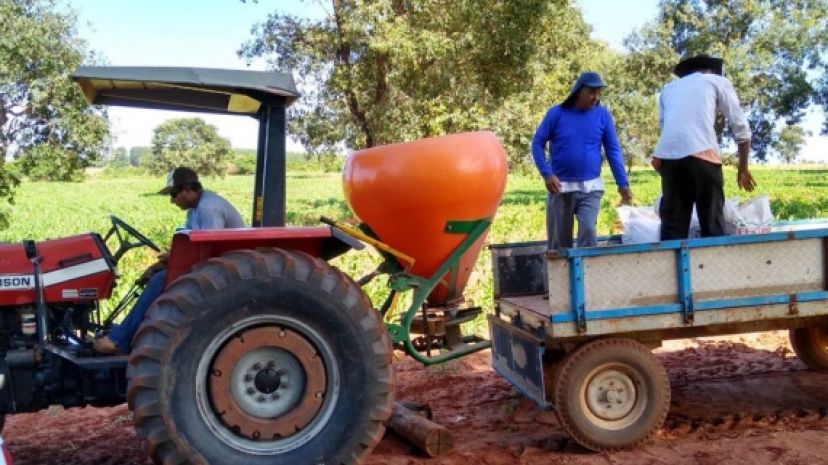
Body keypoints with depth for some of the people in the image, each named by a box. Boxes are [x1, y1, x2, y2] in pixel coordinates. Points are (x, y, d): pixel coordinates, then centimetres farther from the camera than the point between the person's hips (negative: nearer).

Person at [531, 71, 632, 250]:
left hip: (590, 188, 0)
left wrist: (623, 183, -4)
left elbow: (613, 151, 3)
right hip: (560, 187, 0)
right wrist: (547, 174, -13)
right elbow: (537, 143, 0)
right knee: (559, 240, 6)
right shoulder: (557, 113, -4)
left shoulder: (603, 115, 0)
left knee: (588, 231, -15)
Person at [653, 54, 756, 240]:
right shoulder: (718, 81, 20)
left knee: (673, 226, 4)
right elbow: (741, 127, 16)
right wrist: (743, 168, 23)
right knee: (712, 225, 3)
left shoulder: (669, 88, 31)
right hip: (701, 154, -3)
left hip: (667, 155, 3)